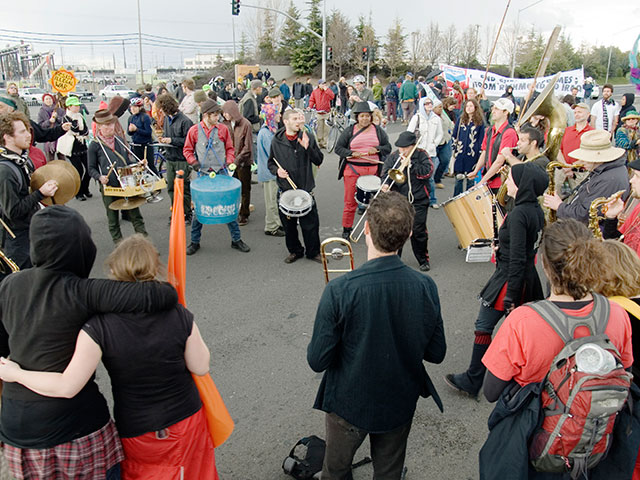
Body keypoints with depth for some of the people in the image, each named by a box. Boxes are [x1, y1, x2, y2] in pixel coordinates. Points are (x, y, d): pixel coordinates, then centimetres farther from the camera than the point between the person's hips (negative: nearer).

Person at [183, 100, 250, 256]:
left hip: (222, 173, 1)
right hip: (203, 174, -1)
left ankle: (236, 240, 17)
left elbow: (230, 148, 11)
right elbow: (187, 150, 8)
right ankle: (194, 241, 20)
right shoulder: (194, 130, -2)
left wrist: (229, 161, -6)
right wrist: (194, 162, -8)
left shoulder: (223, 129, 1)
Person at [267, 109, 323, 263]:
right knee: (289, 224, 11)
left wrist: (307, 147, -18)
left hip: (306, 189, -1)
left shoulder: (308, 138, 0)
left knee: (310, 223, 3)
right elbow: (270, 162, 12)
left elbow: (319, 161, -4)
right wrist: (277, 170, -9)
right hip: (285, 189, 1)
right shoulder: (276, 141, 2)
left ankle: (313, 252, 22)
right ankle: (295, 251, 31)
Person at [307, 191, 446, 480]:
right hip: (401, 404, 3)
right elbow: (436, 354, -8)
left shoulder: (339, 291, -30)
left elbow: (317, 361, -21)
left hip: (348, 404, -2)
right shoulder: (425, 287, -19)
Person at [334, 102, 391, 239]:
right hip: (353, 170, -1)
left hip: (373, 170, 2)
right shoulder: (349, 131, 6)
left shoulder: (378, 130, 11)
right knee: (350, 201, 0)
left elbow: (388, 147, 11)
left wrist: (377, 149, -9)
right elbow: (338, 148, 4)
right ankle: (346, 229, 13)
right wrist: (352, 153, -12)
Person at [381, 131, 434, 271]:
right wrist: (385, 184, -20)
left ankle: (423, 260, 19)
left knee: (418, 230, 1)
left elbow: (428, 172, -11)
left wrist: (410, 164, -16)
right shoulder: (393, 157, 6)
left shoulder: (421, 155, 1)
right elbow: (385, 172, 0)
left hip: (418, 200, -1)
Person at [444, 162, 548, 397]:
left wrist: (510, 296, -21)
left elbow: (517, 260, -24)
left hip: (509, 280, -9)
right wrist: (502, 248, 20)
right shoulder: (536, 210, 3)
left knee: (483, 327, 4)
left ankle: (472, 381, 15)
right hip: (528, 279, 9)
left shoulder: (518, 214, -24)